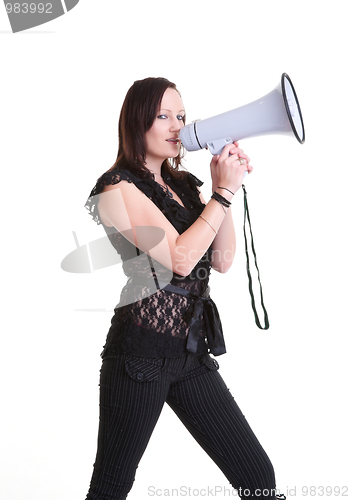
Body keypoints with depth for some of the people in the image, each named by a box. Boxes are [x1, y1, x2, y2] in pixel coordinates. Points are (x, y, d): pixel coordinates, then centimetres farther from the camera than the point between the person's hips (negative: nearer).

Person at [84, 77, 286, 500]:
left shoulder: (183, 185, 15)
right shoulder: (119, 188, -7)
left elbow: (221, 260, 7)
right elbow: (180, 258, -18)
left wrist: (226, 184, 0)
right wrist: (224, 192, -11)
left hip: (192, 351, 7)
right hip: (141, 352, -7)